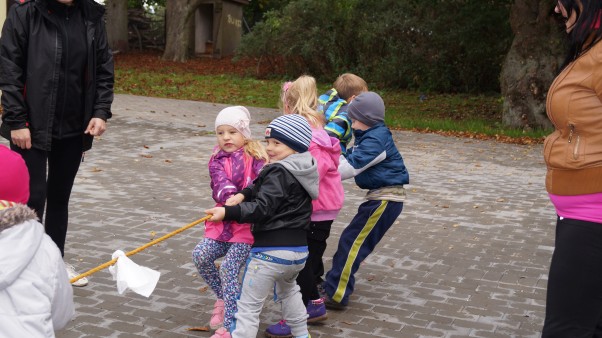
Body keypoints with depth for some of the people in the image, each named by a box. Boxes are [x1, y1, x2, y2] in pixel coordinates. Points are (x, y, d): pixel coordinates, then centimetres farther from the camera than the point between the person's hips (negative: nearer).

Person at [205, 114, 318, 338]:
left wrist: (227, 212, -31)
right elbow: (263, 187, 13)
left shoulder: (279, 172, -16)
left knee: (249, 306, -1)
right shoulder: (300, 171, 10)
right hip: (300, 250, 10)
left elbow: (262, 209, -24)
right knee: (287, 289, 36)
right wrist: (244, 194, -3)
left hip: (270, 250, -9)